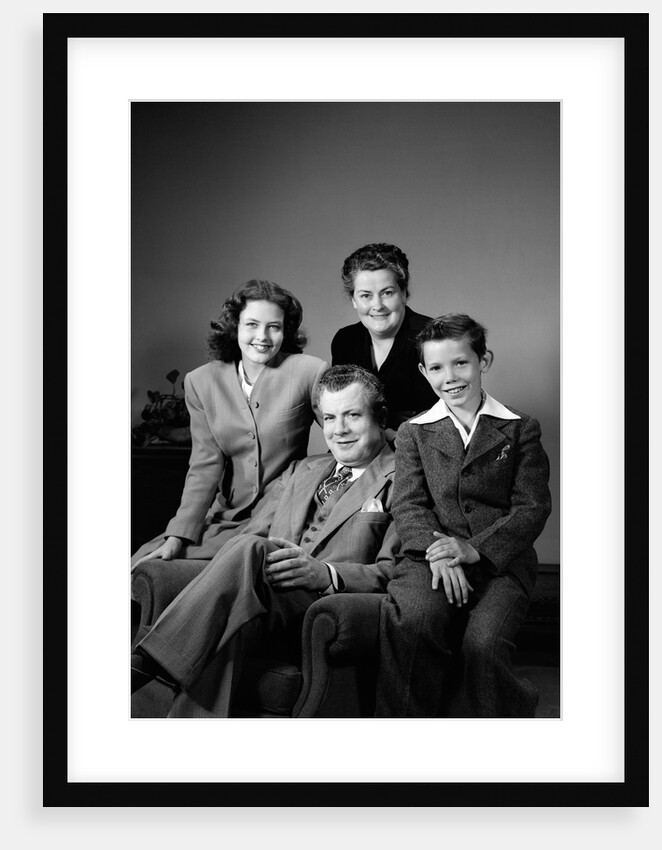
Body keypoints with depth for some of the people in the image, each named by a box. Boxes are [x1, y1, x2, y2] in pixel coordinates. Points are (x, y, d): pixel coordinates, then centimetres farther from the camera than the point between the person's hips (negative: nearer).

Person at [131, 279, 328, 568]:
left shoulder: (310, 371, -8)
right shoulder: (202, 382, 3)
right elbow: (205, 467, -1)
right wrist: (176, 538, -11)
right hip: (223, 517, 4)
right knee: (141, 565, -10)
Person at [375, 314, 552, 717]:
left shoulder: (521, 429, 12)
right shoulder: (414, 432, 17)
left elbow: (533, 507, 3)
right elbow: (408, 504, 6)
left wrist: (473, 549, -13)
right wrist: (435, 550, -16)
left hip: (500, 561, -1)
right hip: (431, 558, 1)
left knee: (484, 643, -30)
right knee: (411, 620, -32)